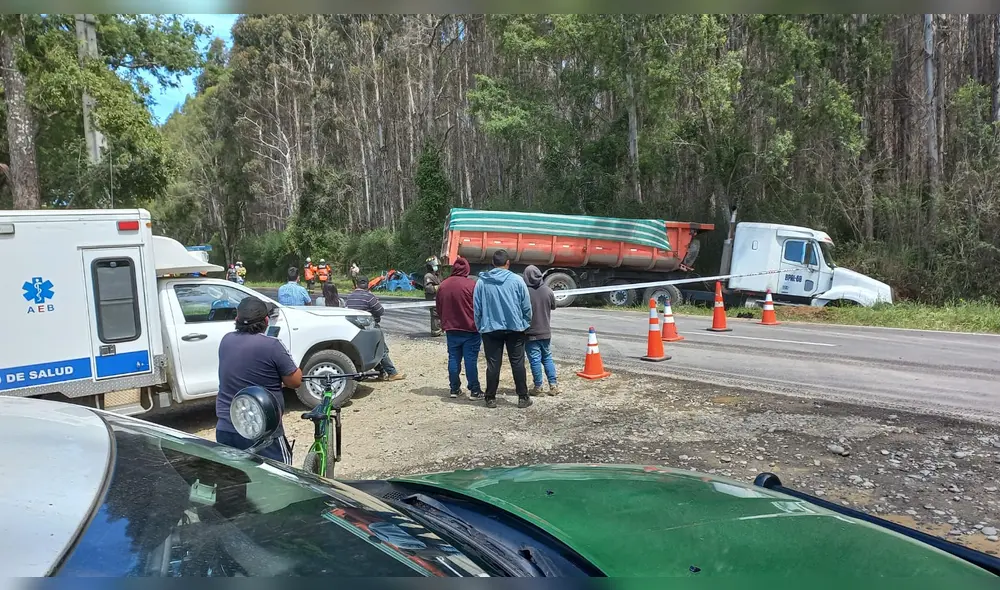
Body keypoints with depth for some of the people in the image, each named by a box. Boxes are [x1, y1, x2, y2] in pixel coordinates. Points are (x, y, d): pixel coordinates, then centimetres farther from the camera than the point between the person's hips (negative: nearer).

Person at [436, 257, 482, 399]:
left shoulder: (443, 285, 4)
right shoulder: (471, 284, -13)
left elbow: (439, 308, 12)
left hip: (451, 329, 4)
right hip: (470, 329, -4)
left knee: (453, 359, 11)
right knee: (471, 360, 0)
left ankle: (454, 389, 15)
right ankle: (474, 390, 3)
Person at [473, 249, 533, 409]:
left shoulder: (482, 282, 0)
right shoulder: (517, 280, -4)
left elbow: (476, 308, 4)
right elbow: (527, 306, -1)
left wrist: (480, 327, 15)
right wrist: (525, 324, 14)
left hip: (490, 329, 1)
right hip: (514, 328, -1)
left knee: (493, 365, 6)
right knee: (517, 363, 6)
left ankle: (490, 398, 11)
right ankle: (523, 397, 11)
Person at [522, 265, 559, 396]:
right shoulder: (548, 291, -3)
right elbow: (553, 306, 12)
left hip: (530, 333, -4)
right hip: (545, 332, 4)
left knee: (535, 359, 2)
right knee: (547, 357, 16)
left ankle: (538, 387, 7)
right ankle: (553, 385, 13)